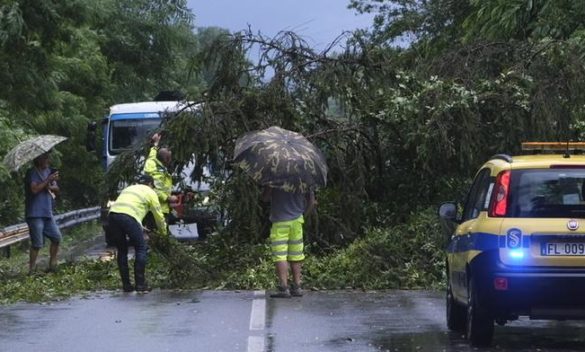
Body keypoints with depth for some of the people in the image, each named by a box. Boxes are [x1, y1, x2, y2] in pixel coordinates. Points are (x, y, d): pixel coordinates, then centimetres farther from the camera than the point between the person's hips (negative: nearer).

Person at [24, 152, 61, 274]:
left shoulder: (48, 171, 15)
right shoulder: (32, 173, -8)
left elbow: (57, 190, 15)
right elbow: (34, 189, -23)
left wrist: (52, 187, -7)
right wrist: (48, 180, -21)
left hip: (48, 213, 7)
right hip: (35, 214, -7)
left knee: (56, 237, 2)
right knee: (37, 243, -8)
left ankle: (52, 264, 13)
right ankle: (32, 269, 1)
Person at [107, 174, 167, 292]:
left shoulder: (128, 188, 36)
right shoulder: (150, 192, 20)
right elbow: (158, 215, 23)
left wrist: (140, 229, 45)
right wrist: (163, 231, 41)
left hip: (112, 213, 6)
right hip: (128, 217, -6)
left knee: (122, 251, 17)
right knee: (140, 249, 8)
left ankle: (126, 285, 17)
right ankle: (140, 284, 4)